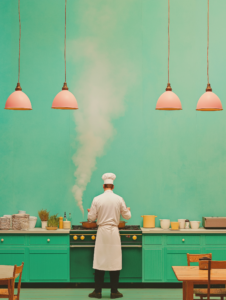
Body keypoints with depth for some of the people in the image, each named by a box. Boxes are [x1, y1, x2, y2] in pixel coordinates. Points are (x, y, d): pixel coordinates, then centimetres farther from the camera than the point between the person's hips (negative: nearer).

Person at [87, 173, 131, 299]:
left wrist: (90, 212, 21)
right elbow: (127, 216, 6)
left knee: (100, 260, 5)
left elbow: (91, 217, -1)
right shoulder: (119, 199, -2)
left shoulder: (97, 199, -4)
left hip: (102, 232, 0)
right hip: (114, 232, 0)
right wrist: (128, 211, 28)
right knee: (115, 262, 5)